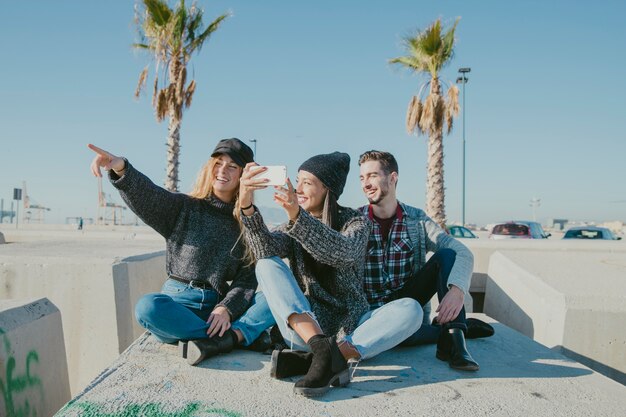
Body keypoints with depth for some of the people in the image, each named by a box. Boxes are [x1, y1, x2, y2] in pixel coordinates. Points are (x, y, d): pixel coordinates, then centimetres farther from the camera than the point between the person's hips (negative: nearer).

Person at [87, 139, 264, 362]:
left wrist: (226, 308, -16)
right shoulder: (183, 207, 7)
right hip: (177, 301, -1)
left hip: (218, 306, 1)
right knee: (147, 306, -34)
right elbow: (146, 195, -14)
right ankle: (225, 338, -27)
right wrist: (121, 169, -34)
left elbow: (248, 277, 2)